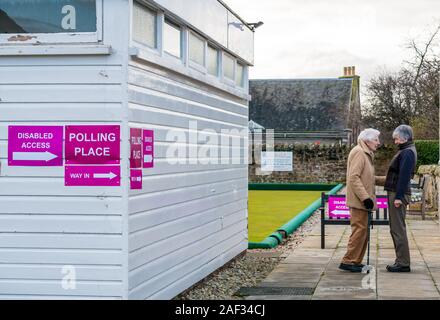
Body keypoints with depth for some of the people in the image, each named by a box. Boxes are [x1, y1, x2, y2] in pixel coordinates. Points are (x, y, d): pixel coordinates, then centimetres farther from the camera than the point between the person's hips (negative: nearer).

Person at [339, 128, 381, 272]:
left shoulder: (366, 153, 19)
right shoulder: (359, 152, -13)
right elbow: (353, 177, -21)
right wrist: (365, 197, -23)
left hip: (362, 201, 10)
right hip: (359, 201, -10)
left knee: (363, 231, 12)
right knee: (359, 230, -10)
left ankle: (356, 261, 17)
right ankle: (348, 261, -5)